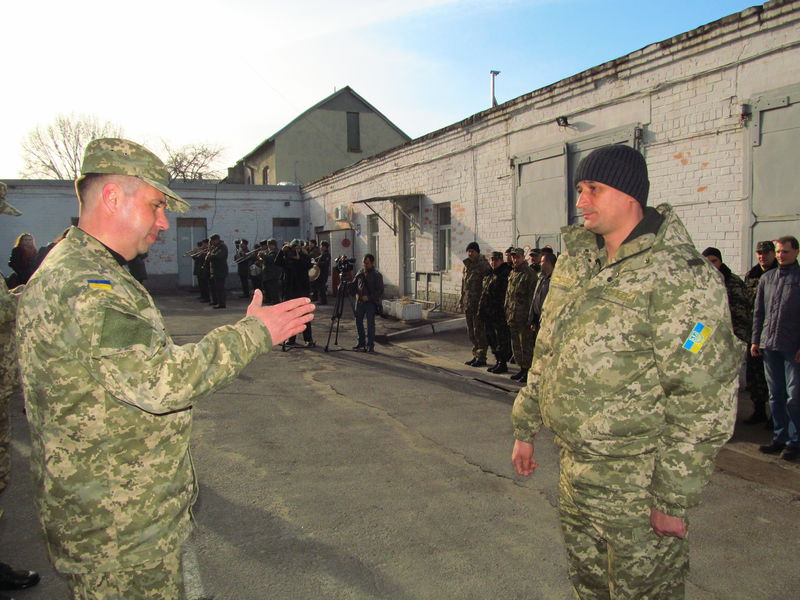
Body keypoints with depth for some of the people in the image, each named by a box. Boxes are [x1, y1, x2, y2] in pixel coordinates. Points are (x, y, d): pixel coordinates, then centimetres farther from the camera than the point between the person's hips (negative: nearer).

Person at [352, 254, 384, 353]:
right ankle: (361, 343, 22)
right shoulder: (360, 271, 10)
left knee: (370, 324, -3)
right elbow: (354, 284, 17)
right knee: (358, 321, 9)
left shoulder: (377, 275, -7)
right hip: (360, 301, 6)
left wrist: (369, 297, -18)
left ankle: (370, 346, 5)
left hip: (371, 303, -6)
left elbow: (380, 291, -10)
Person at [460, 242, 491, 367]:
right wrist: (461, 301, 17)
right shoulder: (466, 265, 13)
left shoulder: (483, 265, -10)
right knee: (471, 331, 12)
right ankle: (476, 355, 22)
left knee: (479, 331, -4)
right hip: (468, 304, 8)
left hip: (479, 304, -8)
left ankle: (481, 358, 4)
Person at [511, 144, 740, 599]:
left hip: (636, 487, -7)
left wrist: (674, 498, -16)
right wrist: (526, 428, 15)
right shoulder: (575, 260, 6)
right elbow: (548, 352, 14)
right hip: (575, 470, 7)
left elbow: (705, 403, -19)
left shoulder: (680, 277, -19)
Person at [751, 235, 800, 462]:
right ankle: (780, 437, 20)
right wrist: (756, 340, 9)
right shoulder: (767, 278, 12)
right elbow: (759, 312, 15)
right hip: (769, 345, 5)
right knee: (775, 395, 11)